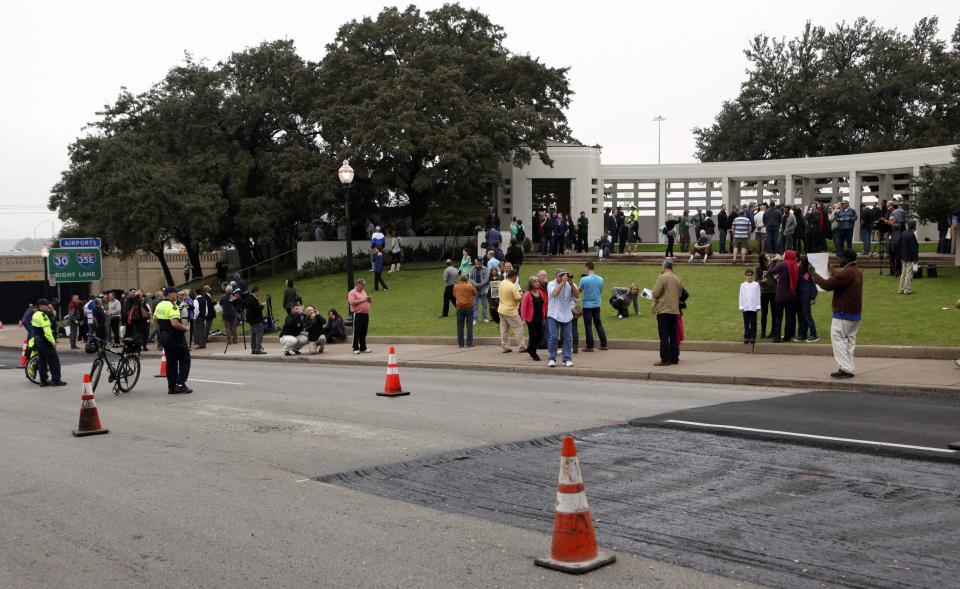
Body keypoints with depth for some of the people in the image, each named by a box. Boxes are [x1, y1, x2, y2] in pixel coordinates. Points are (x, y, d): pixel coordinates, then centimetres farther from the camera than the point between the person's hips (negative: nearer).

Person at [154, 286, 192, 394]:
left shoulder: (159, 305, 10)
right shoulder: (172, 306, -18)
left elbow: (155, 320, 19)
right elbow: (175, 323, -28)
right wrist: (185, 328, -13)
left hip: (163, 336, 9)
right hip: (175, 337, -9)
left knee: (171, 361, 13)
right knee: (185, 359, 1)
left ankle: (171, 386, 12)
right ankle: (180, 384, -4)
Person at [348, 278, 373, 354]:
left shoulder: (363, 292, 21)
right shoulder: (352, 293, -3)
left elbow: (368, 301, 28)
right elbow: (352, 302, -17)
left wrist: (369, 299, 5)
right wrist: (362, 300, -17)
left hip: (365, 314, 7)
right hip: (357, 314, -7)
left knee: (364, 332, 10)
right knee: (357, 333, -4)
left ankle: (363, 348, 15)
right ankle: (355, 348, 0)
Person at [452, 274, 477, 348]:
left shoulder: (456, 287, 0)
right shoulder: (470, 286, -9)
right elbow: (475, 293, 8)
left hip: (460, 308, 2)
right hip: (469, 307, -2)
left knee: (460, 326, 8)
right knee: (469, 325, 2)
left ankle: (460, 343, 9)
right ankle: (469, 343, 0)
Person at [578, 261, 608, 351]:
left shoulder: (584, 279, -15)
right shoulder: (600, 279, -1)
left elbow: (578, 290, -2)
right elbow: (601, 291, 10)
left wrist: (577, 287, 17)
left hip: (587, 305, -4)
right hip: (597, 304, 4)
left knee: (588, 326, 2)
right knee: (599, 324, 13)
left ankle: (590, 346, 5)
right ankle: (603, 344, 14)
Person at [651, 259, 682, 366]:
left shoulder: (662, 277, -11)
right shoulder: (677, 279, 10)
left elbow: (655, 294, -14)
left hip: (663, 310, -6)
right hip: (675, 310, 6)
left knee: (664, 336, -5)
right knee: (673, 336, 11)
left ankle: (665, 359, -7)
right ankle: (674, 358, 14)